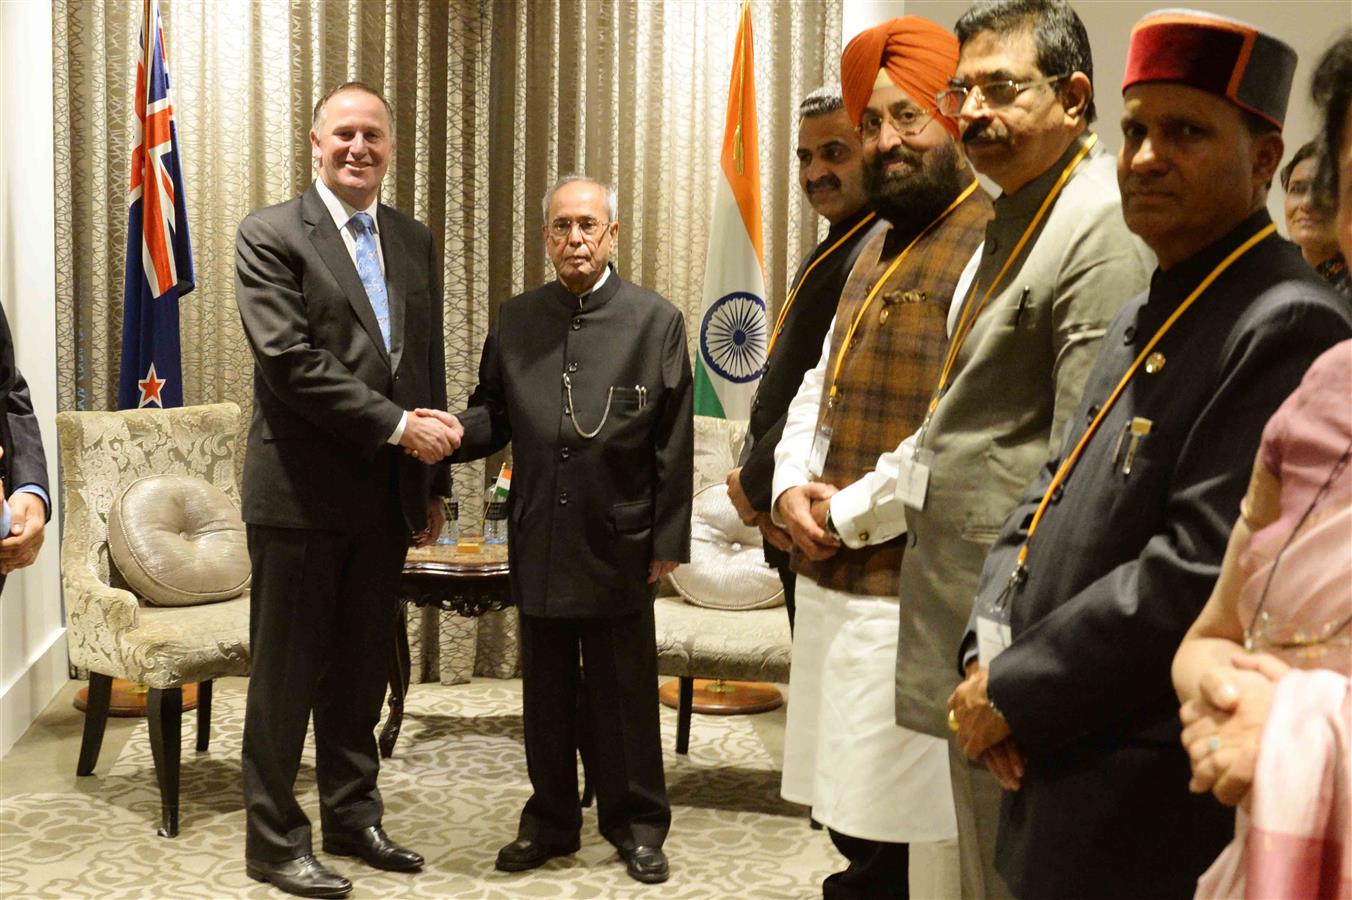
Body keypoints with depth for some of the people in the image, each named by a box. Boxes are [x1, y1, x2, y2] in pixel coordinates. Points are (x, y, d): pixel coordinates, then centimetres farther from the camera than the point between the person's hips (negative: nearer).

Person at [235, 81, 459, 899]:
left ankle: (353, 817, 27)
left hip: (387, 494, 6)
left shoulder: (415, 242, 13)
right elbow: (290, 360, -16)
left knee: (362, 670, 14)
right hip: (303, 493, -5)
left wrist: (434, 480, 13)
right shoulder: (270, 235, -6)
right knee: (288, 673, 4)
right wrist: (397, 424, -17)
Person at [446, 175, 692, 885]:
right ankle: (550, 821, 27)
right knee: (547, 692, 13)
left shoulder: (655, 320, -1)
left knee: (624, 692, 8)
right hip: (538, 540, 3)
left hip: (619, 542, -3)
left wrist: (668, 540, -5)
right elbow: (493, 415, 9)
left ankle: (636, 823, 23)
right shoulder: (515, 321, 7)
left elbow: (674, 444, -2)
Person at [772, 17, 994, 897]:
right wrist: (792, 488, 2)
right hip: (837, 585, 9)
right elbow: (819, 389, 20)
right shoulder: (878, 248, 16)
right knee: (853, 820, 19)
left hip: (911, 598, -9)